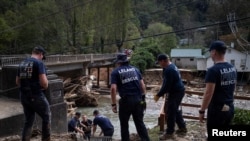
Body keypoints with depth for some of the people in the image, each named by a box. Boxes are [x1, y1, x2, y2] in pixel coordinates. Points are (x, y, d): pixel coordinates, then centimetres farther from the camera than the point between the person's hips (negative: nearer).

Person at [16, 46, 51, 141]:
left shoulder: (22, 64, 11)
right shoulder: (39, 63, -11)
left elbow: (17, 82, 18)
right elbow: (43, 81, -19)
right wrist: (45, 86, 1)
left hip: (23, 96, 7)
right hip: (36, 96, -7)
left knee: (28, 121, 16)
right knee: (47, 117, 11)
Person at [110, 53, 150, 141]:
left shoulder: (115, 72, 0)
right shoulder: (135, 69, 13)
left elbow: (113, 89, -12)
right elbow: (142, 85, 9)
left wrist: (113, 104, -8)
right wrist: (143, 98, 15)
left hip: (126, 101, -4)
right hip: (138, 100, 4)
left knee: (124, 124, 13)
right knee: (140, 123, 15)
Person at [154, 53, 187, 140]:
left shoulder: (169, 70, -22)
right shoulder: (172, 66, 12)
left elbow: (167, 85, -23)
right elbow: (166, 83, 17)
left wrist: (158, 95, -15)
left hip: (175, 93, -11)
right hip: (179, 91, 11)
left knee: (170, 112, -3)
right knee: (175, 110, 21)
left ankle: (169, 133, 6)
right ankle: (182, 128, 31)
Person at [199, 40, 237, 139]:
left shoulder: (213, 70, -19)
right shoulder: (233, 68, 7)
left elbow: (208, 93, -22)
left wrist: (202, 111, -14)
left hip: (216, 110, -8)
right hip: (230, 108, 8)